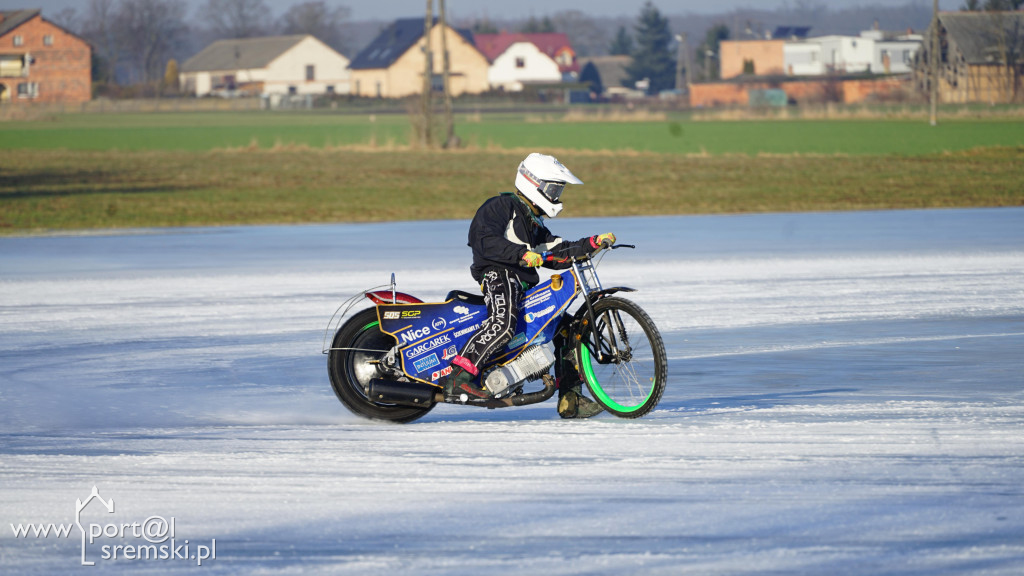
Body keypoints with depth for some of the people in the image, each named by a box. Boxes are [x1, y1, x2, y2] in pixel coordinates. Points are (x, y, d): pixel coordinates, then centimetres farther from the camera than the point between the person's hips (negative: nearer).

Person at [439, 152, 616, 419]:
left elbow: (557, 253, 23)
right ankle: (456, 378, -43)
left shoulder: (535, 224, 30)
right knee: (503, 324, -37)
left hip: (526, 283, 10)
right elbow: (487, 242, -16)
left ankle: (570, 400, 10)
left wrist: (592, 244, 12)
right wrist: (523, 254, -29)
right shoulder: (501, 206, -1)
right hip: (498, 275, -10)